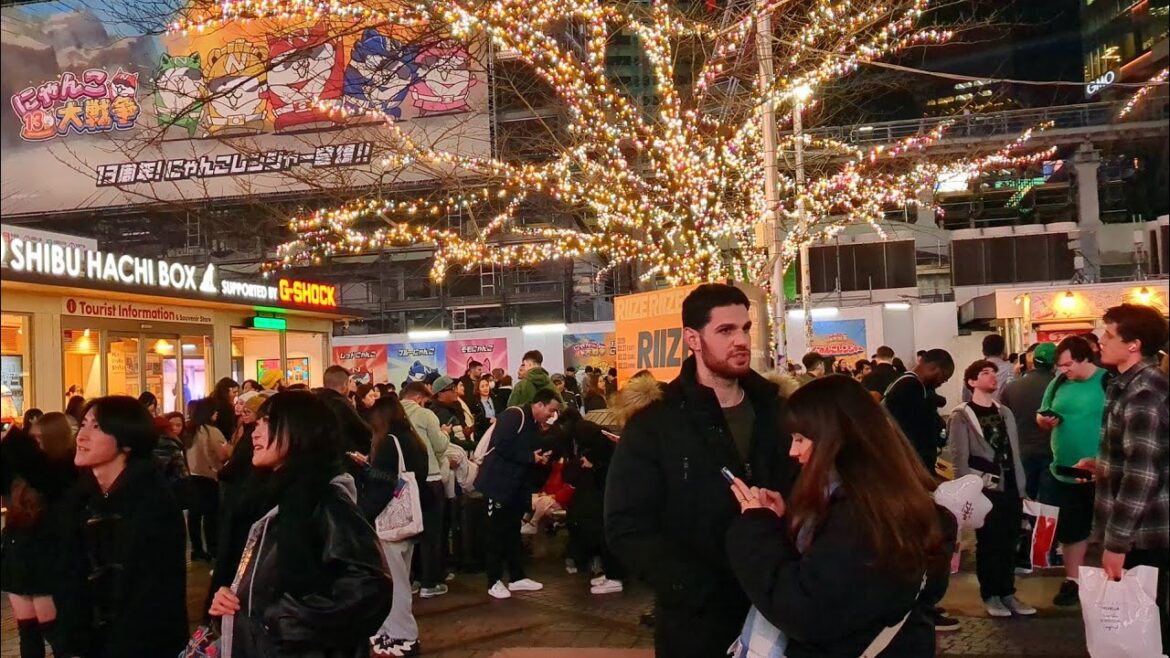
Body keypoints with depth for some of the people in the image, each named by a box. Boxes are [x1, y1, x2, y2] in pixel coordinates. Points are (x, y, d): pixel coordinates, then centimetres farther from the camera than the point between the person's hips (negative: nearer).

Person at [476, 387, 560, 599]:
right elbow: (502, 447, -28)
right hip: (498, 483, -9)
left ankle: (517, 577, 21)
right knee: (497, 533, -1)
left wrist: (542, 457, -4)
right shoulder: (513, 416, -17)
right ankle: (494, 581, 7)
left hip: (517, 485, 9)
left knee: (513, 532, 14)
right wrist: (531, 458, -19)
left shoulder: (536, 424, 11)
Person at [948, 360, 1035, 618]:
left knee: (1009, 543, 8)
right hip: (984, 490, -5)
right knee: (989, 543, 1)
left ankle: (1007, 592, 20)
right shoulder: (962, 415, -5)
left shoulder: (1005, 412, 14)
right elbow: (960, 458, -8)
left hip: (1010, 488, 5)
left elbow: (1014, 453, 15)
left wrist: (1021, 488, 11)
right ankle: (990, 595, 14)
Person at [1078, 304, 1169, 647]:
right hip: (1137, 530, 9)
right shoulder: (1130, 384, 12)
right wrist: (1101, 464, 12)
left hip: (1140, 534, -9)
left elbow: (1142, 472, -24)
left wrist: (1117, 541, -23)